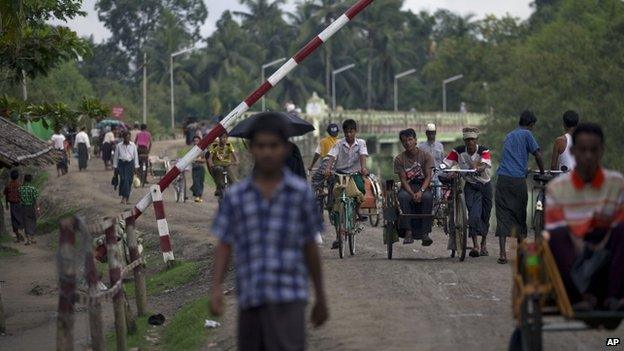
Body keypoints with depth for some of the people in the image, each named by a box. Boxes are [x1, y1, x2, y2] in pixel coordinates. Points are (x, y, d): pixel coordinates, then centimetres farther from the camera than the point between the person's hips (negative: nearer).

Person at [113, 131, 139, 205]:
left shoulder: (133, 145, 4)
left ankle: (126, 197, 11)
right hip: (122, 163, -2)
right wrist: (115, 166, 7)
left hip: (130, 163, 2)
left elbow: (136, 156, 8)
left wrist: (136, 166, 5)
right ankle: (124, 197, -12)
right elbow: (116, 156, 7)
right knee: (123, 179, -14)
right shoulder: (119, 146, 2)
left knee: (129, 181, 1)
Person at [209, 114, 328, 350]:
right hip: (250, 298, 3)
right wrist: (216, 288, -8)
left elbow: (310, 247, 10)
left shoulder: (301, 193, 4)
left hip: (288, 297, -2)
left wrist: (320, 298, 14)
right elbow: (224, 245, 5)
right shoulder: (235, 196, 7)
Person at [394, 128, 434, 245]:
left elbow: (428, 177, -7)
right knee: (403, 196, -35)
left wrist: (421, 191, -25)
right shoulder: (399, 159, 1)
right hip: (408, 188, 0)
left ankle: (425, 233, -34)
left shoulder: (425, 156, 0)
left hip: (423, 186, 0)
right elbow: (403, 180, -6)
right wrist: (413, 194, -23)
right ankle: (408, 232, -34)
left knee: (427, 197, -35)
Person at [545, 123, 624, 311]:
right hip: (572, 256, -1)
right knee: (557, 235, -30)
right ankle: (581, 294, -40)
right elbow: (553, 229, -4)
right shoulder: (557, 187, 4)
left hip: (607, 255, 1)